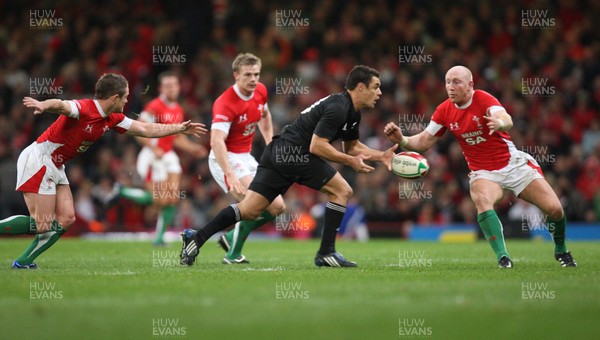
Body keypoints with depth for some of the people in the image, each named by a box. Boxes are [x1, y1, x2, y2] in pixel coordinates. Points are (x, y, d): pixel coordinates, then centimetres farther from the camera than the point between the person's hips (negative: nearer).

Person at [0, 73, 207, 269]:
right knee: (42, 225, -15)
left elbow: (146, 130, 16)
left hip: (55, 167, 9)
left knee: (66, 219, 3)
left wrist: (181, 129, 18)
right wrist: (43, 105, -68)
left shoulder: (112, 119, 6)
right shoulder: (83, 109, -23)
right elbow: (60, 105, -45)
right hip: (38, 160, -9)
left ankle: (23, 262, 8)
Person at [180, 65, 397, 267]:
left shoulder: (352, 112, 17)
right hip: (293, 151, -9)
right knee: (342, 190, -4)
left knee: (249, 210, 4)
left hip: (278, 152, 9)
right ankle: (326, 253, -3)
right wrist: (350, 161, -15)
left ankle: (197, 237, -2)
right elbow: (316, 146, -20)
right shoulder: (337, 108, -14)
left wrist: (381, 155, 15)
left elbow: (352, 146, 29)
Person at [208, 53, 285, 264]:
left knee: (277, 207, 4)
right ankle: (233, 254, -12)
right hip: (226, 159, -8)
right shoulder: (226, 104, -25)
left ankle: (231, 238, 17)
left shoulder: (260, 91, -1)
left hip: (246, 158, 8)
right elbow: (216, 141, -36)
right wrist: (230, 174, -45)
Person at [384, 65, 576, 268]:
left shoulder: (483, 99, -18)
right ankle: (502, 257, -31)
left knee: (554, 209, -8)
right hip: (483, 172, 2)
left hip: (514, 163, -2)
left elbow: (507, 120, -37)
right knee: (482, 201, -34)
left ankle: (561, 251, 22)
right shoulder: (444, 111, -4)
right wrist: (401, 139, -18)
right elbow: (424, 142, 3)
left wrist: (499, 123, -62)